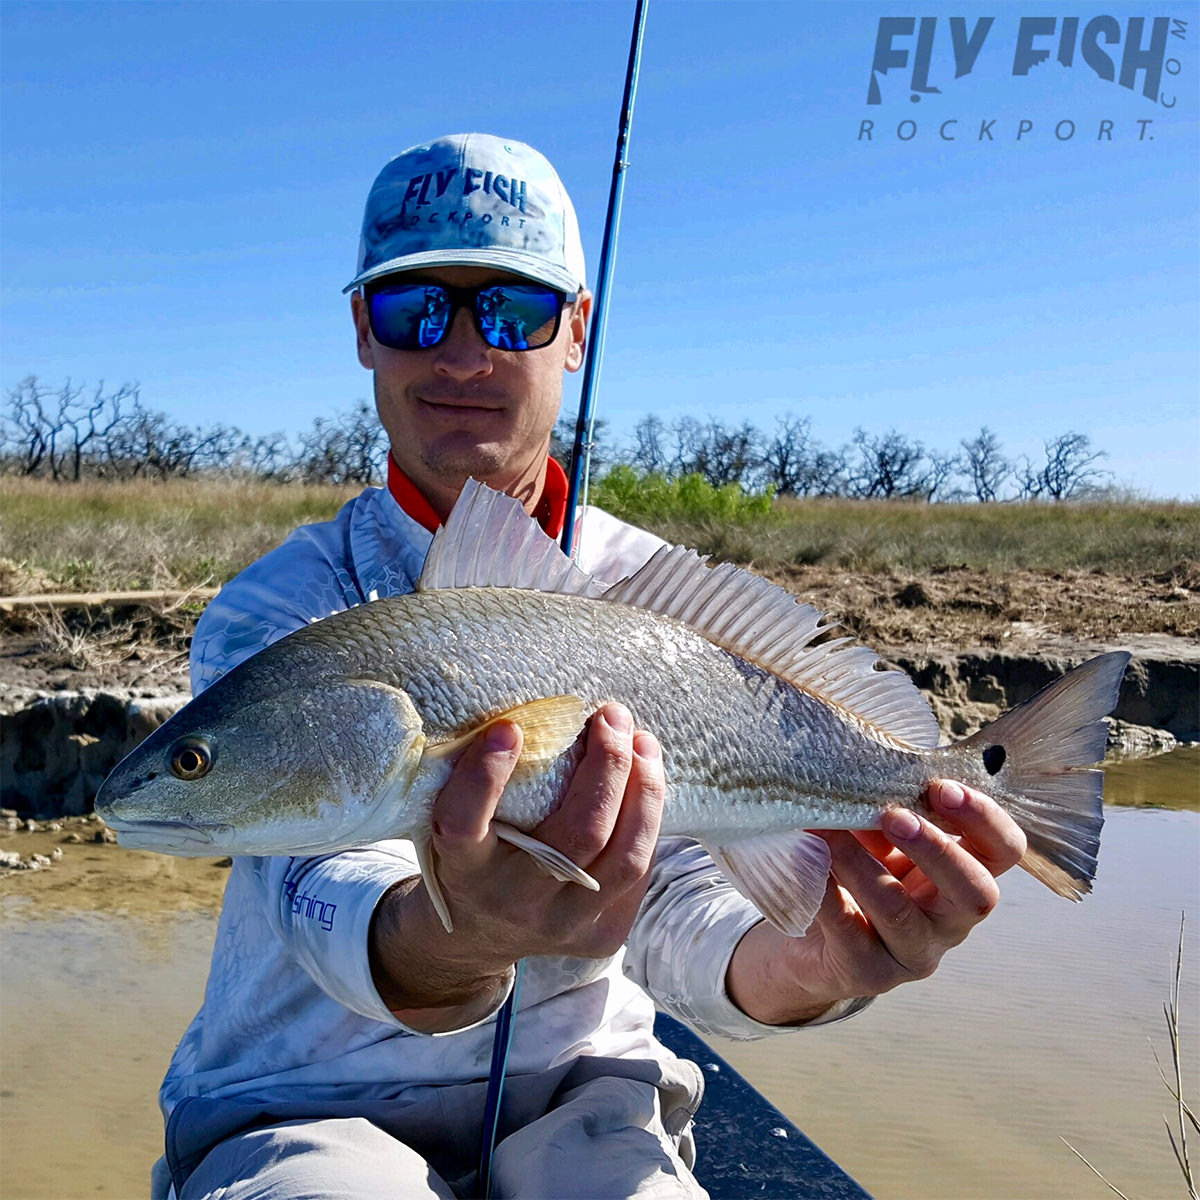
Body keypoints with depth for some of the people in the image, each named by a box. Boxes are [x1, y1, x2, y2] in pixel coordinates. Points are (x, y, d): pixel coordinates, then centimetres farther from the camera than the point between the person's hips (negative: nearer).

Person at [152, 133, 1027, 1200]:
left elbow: (676, 909, -13)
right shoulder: (275, 613, -9)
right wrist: (460, 938, -49)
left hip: (574, 1091, 3)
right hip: (305, 1109, -2)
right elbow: (324, 887, -26)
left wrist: (812, 969, -35)